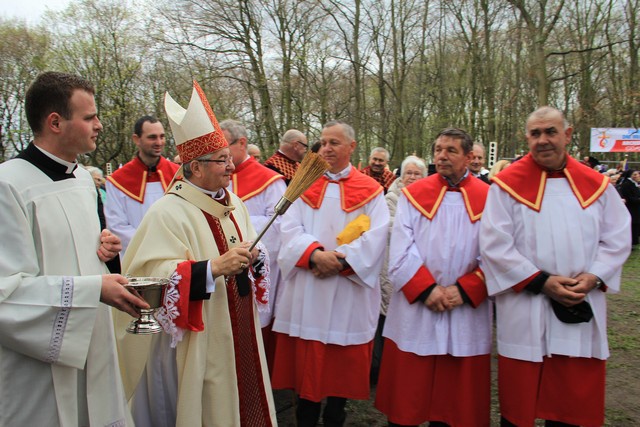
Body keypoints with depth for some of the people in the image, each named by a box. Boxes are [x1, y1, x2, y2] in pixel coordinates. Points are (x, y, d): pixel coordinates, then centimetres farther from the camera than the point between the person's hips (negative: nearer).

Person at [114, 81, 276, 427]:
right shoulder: (168, 211, -15)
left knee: (242, 398, 16)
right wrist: (214, 268, -31)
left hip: (239, 332, 7)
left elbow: (251, 252, 16)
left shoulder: (233, 203, 8)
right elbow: (156, 275, -22)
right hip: (196, 344, -7)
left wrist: (255, 258, -7)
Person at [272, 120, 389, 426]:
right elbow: (290, 228, -2)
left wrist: (341, 260, -19)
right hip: (307, 289, 2)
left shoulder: (370, 189, 3)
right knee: (306, 359, 9)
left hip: (350, 291, -1)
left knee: (344, 363, 9)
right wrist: (315, 254, -19)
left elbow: (376, 235, -8)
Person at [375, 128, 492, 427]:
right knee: (407, 398, 9)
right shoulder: (413, 195, 2)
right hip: (414, 310, 0)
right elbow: (400, 250, -6)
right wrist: (427, 289, -15)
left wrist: (463, 290, -13)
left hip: (467, 314, 1)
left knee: (458, 401, 13)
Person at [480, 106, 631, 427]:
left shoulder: (596, 184, 6)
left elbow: (618, 239, 8)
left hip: (583, 311, 4)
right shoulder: (507, 184, -5)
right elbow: (495, 245, -10)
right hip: (525, 313, -3)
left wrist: (593, 277, -8)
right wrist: (541, 281, -15)